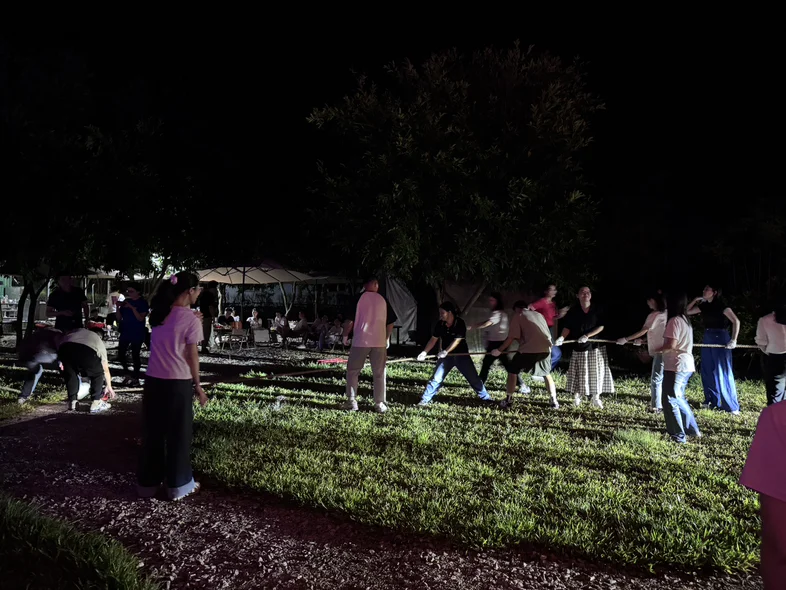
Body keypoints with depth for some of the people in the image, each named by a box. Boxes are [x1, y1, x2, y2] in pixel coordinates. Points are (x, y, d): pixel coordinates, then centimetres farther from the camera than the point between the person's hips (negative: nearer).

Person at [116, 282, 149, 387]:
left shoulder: (143, 303, -6)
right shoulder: (126, 301, 8)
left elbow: (141, 318, -15)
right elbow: (119, 318, 8)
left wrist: (132, 307, -22)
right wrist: (118, 307, -7)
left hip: (137, 333, -5)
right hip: (125, 332, 5)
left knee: (135, 355, -2)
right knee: (121, 353, 2)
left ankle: (136, 379, 7)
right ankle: (127, 375, 21)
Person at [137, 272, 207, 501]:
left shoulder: (158, 314, 6)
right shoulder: (190, 318, -13)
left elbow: (164, 345, 8)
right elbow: (191, 355, -10)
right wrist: (198, 385, 0)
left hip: (153, 380, 6)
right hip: (178, 382, -6)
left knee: (152, 432, 16)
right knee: (179, 434, 8)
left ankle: (147, 482, 28)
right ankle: (178, 484, 20)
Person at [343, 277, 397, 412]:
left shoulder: (358, 298, -1)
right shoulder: (383, 300, 8)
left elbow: (350, 320, -5)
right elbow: (390, 322, 10)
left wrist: (345, 336, 8)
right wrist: (387, 338, 22)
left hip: (360, 341, -2)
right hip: (380, 342, 2)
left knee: (352, 371, 10)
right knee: (379, 373, 9)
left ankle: (352, 402, 7)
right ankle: (380, 404, 10)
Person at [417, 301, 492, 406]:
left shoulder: (460, 323, -18)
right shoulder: (440, 324, -5)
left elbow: (457, 340, -24)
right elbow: (433, 339, -1)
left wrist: (445, 351, -35)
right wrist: (424, 352, -12)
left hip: (461, 355, -2)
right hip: (446, 355, 3)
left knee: (474, 378, 5)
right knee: (436, 378, -4)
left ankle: (486, 398, 20)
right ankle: (425, 400, 3)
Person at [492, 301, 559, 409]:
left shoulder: (518, 316, 8)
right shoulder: (539, 314, 25)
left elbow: (512, 337, -2)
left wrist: (499, 350, 4)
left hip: (528, 349, -5)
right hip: (545, 349, 5)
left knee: (512, 371, 12)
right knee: (547, 374, 24)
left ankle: (509, 400, 14)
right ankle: (554, 401, 21)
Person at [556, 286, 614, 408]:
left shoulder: (597, 310, -2)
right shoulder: (573, 311, -1)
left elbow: (601, 326, -6)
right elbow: (567, 327, -1)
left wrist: (587, 336, -17)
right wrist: (562, 337, -19)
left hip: (594, 345, 0)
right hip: (579, 346, 0)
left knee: (596, 372, 2)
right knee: (579, 373, 4)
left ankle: (596, 397, 13)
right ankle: (577, 396, 17)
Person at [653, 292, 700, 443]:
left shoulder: (674, 320, -16)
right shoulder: (684, 319, 14)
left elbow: (671, 344, -21)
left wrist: (658, 350, -5)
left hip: (676, 366, -10)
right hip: (686, 365, 10)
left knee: (670, 400, -1)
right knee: (678, 398, 21)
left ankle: (678, 435, 3)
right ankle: (692, 430, 28)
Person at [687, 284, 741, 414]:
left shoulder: (721, 305, -12)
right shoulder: (704, 305, 8)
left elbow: (736, 321, -17)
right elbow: (687, 312, 15)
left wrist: (733, 340, -23)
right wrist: (695, 300, 3)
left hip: (720, 338, -7)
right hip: (708, 339, 7)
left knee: (723, 373, -5)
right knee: (707, 372, 10)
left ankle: (732, 406, 3)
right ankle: (712, 401, 22)